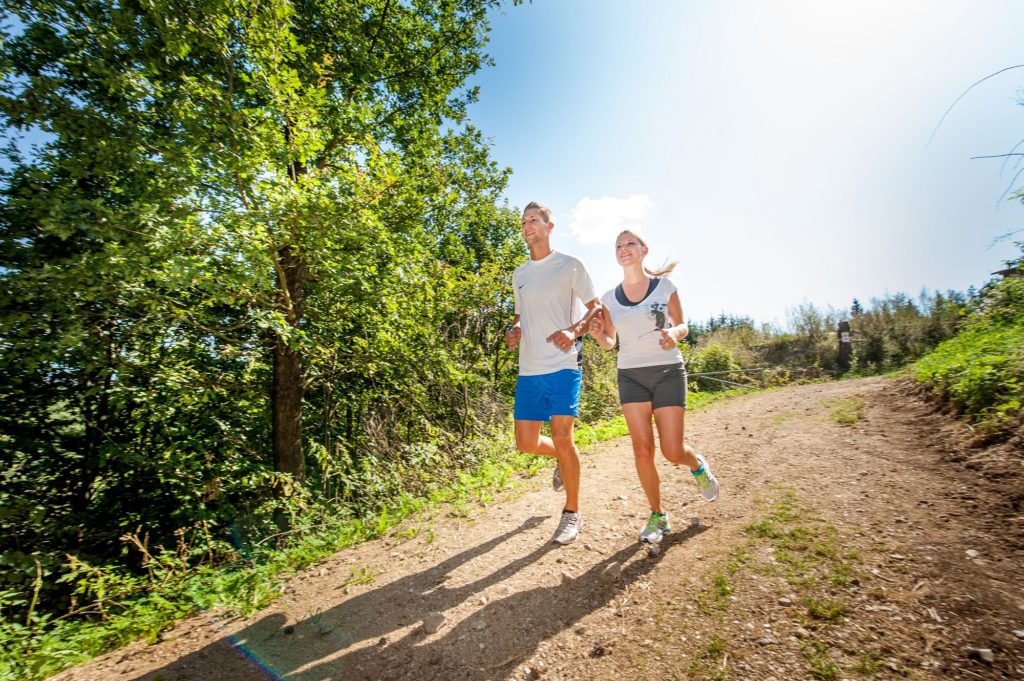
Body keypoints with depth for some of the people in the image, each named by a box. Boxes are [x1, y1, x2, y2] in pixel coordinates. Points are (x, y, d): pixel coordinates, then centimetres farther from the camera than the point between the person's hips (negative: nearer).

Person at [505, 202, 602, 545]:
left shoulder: (569, 266, 1)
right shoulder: (519, 274, 17)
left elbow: (596, 307, 1)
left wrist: (574, 330, -18)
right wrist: (514, 330, 2)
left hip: (562, 366, -5)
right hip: (528, 370, 5)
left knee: (562, 437, -5)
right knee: (526, 442, 7)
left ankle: (572, 512, 16)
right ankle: (563, 459, 40)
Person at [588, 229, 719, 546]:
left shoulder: (665, 287, -2)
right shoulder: (610, 298, 4)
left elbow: (682, 326, 6)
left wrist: (674, 334, -18)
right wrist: (597, 334, -12)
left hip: (668, 372, -2)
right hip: (631, 376, 2)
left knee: (673, 451, -4)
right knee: (642, 451, -1)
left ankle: (698, 464, 34)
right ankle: (657, 516, 19)